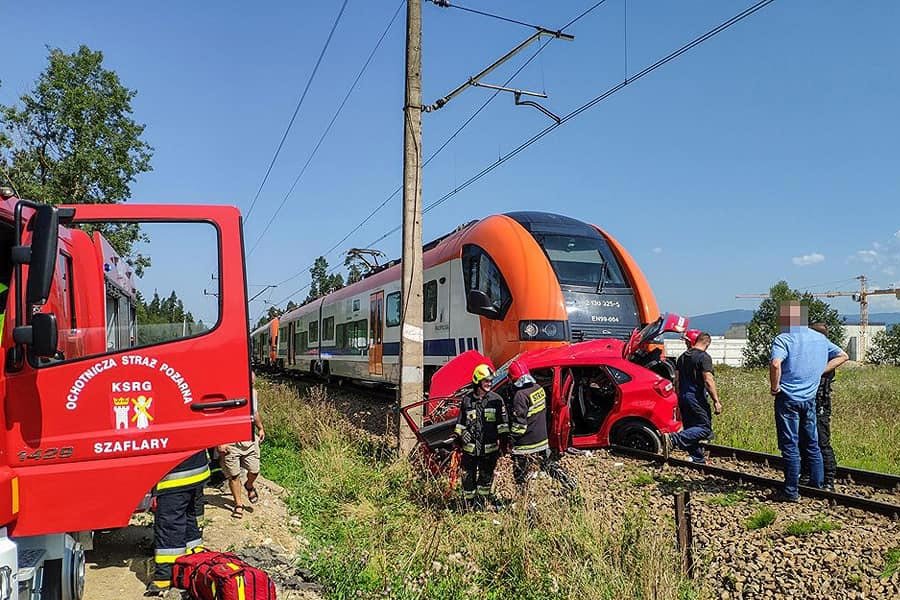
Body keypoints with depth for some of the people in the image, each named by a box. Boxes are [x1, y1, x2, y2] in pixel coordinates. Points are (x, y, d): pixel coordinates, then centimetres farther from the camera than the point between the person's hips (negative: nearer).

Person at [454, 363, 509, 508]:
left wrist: (504, 439, -3)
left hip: (489, 447, 0)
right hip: (470, 447, 1)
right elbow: (460, 421, 13)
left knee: (486, 477, 9)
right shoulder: (466, 400, 4)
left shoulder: (496, 400, 1)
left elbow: (503, 421, 2)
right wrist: (459, 437, 6)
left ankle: (480, 504, 24)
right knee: (468, 477, 5)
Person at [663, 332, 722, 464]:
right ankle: (673, 439, -24)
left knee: (691, 428, 14)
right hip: (697, 398, -8)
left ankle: (698, 459, 16)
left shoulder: (682, 356, 13)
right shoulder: (704, 357, -10)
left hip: (683, 397, 8)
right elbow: (708, 381, -17)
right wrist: (716, 401, -14)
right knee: (705, 428, -7)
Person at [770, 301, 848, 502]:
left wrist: (775, 387, -15)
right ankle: (817, 486, 24)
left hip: (788, 398, -6)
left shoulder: (783, 339, -13)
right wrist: (820, 371, 11)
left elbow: (775, 364, -29)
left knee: (790, 446, 0)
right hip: (810, 398, 6)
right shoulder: (820, 338, 9)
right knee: (812, 444, 17)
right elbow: (842, 355, 19)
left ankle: (791, 491, 5)